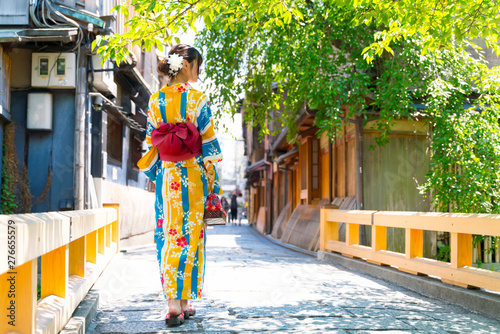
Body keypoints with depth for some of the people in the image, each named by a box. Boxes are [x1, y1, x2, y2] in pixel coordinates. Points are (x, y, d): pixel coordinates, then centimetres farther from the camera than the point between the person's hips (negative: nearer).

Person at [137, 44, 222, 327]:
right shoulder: (197, 98, -7)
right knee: (190, 236, 2)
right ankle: (182, 301, 2)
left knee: (168, 236, 8)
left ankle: (173, 301, 10)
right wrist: (213, 182, -2)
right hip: (192, 175, -4)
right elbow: (208, 143, -7)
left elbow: (151, 142, 9)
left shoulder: (155, 100, 6)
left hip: (166, 176, 4)